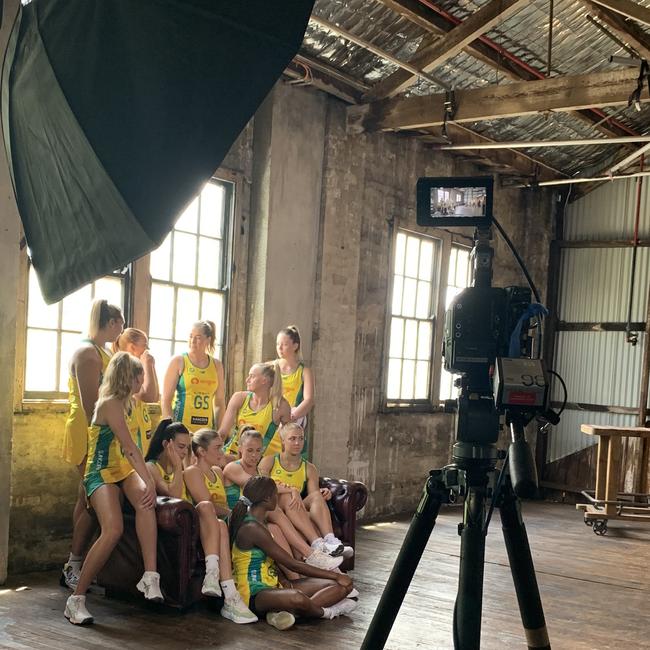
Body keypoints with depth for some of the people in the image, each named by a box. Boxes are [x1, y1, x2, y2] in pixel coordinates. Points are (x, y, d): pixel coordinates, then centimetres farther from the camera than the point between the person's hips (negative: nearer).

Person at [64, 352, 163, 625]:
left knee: (146, 503, -29)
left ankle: (150, 576, -38)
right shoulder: (111, 403, -13)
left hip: (123, 469, 8)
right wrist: (150, 483, -26)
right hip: (102, 473, -8)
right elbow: (129, 447, -22)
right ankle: (76, 599, -19)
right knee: (113, 530, -32)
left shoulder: (118, 401, 15)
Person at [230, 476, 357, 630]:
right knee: (297, 598, -46)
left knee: (344, 585, -3)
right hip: (254, 594, -10)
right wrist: (336, 576, -12)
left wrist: (282, 579, -4)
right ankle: (326, 612, -12)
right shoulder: (252, 528, -18)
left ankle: (286, 612, -19)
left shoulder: (259, 522, 13)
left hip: (273, 585, 10)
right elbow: (292, 564, -18)